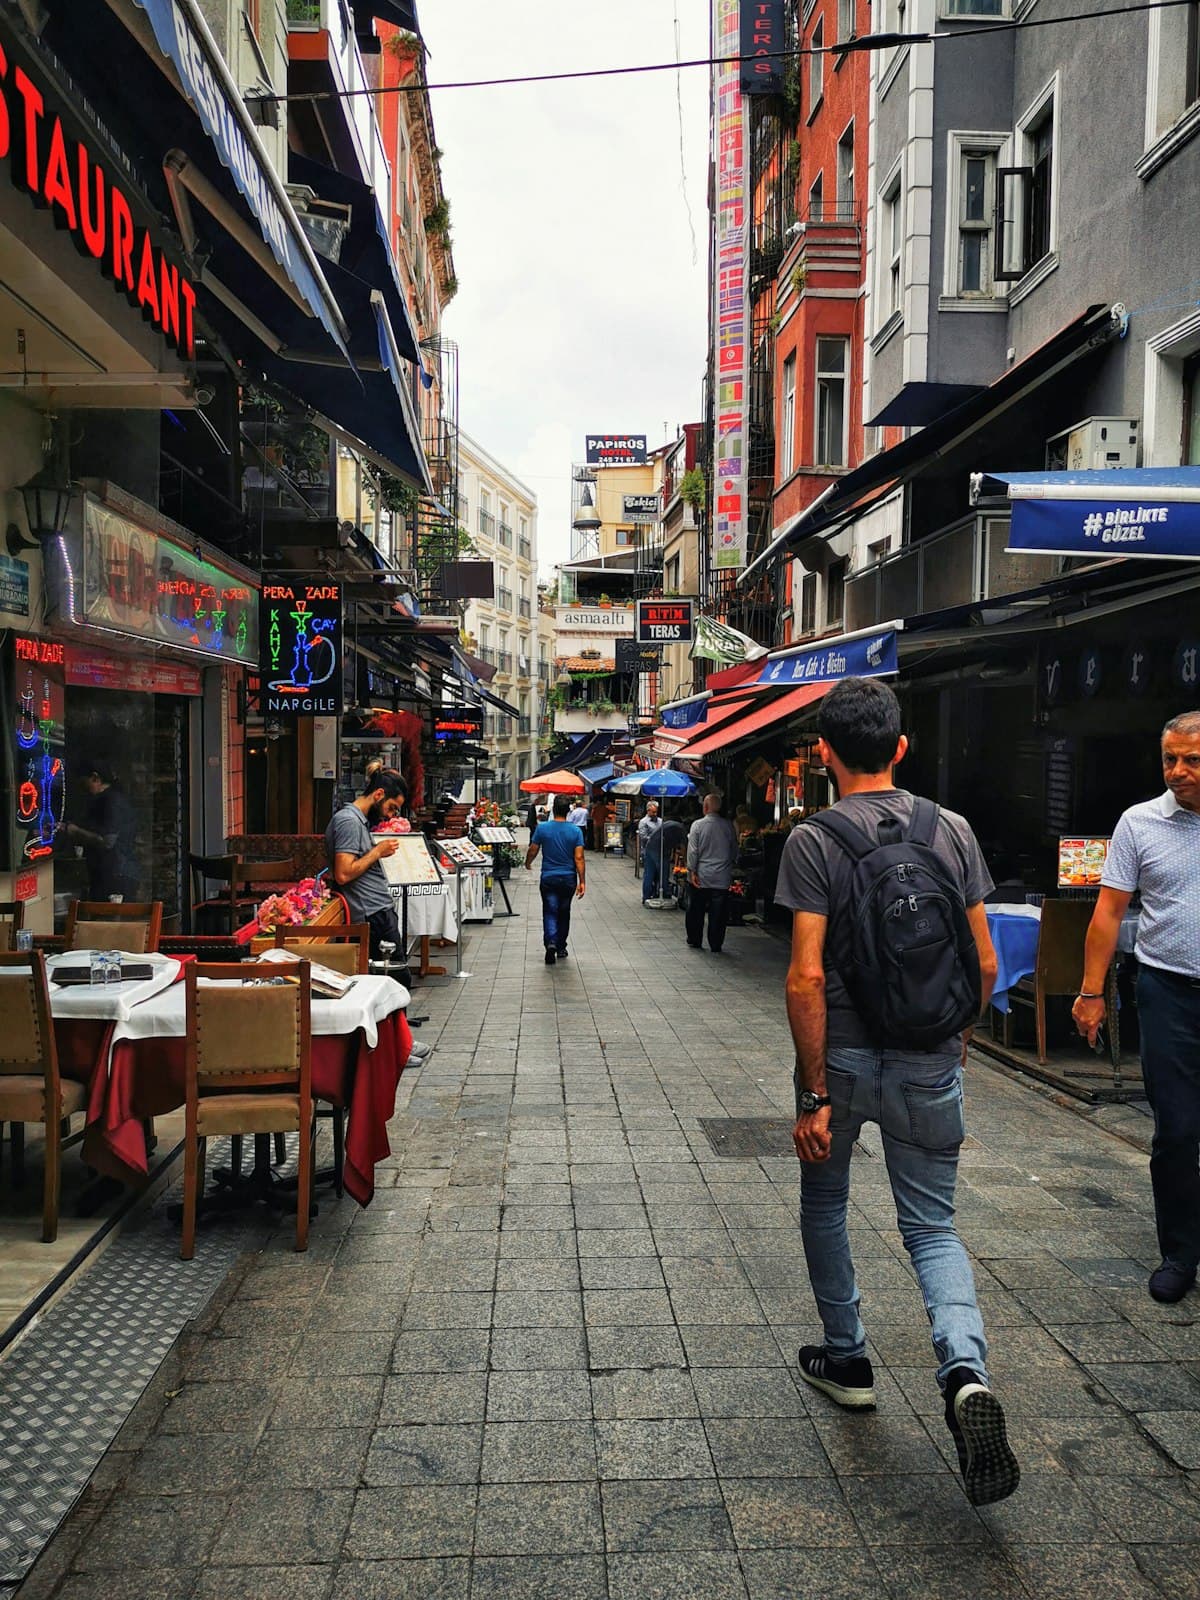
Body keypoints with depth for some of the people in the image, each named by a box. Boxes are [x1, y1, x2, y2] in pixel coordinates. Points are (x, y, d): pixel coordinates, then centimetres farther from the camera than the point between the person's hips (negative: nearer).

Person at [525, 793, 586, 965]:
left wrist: (528, 864, 22)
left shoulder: (542, 828, -8)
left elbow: (532, 851, 0)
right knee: (564, 913, 16)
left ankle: (551, 942, -23)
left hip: (549, 878, -1)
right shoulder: (575, 831, -7)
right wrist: (581, 882, -7)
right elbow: (579, 858, -10)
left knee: (550, 913, 1)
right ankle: (561, 948, 25)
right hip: (569, 879, 1)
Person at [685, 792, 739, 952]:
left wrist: (692, 871, -6)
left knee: (696, 911, 13)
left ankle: (695, 941, 22)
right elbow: (735, 850, 9)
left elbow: (692, 851, -10)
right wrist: (731, 866, 22)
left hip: (700, 878, -1)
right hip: (722, 878, 1)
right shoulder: (729, 826, 0)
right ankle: (716, 946, 7)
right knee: (718, 914, 5)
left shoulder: (698, 825, -8)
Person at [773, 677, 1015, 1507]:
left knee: (825, 1203, 22)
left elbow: (807, 978, -18)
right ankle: (966, 1372, -9)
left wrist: (814, 1095, -12)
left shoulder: (814, 841, -13)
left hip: (843, 1057, -2)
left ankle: (847, 1359, 34)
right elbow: (985, 963, 1)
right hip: (930, 1065, 3)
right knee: (932, 1227, 14)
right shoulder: (953, 831, -2)